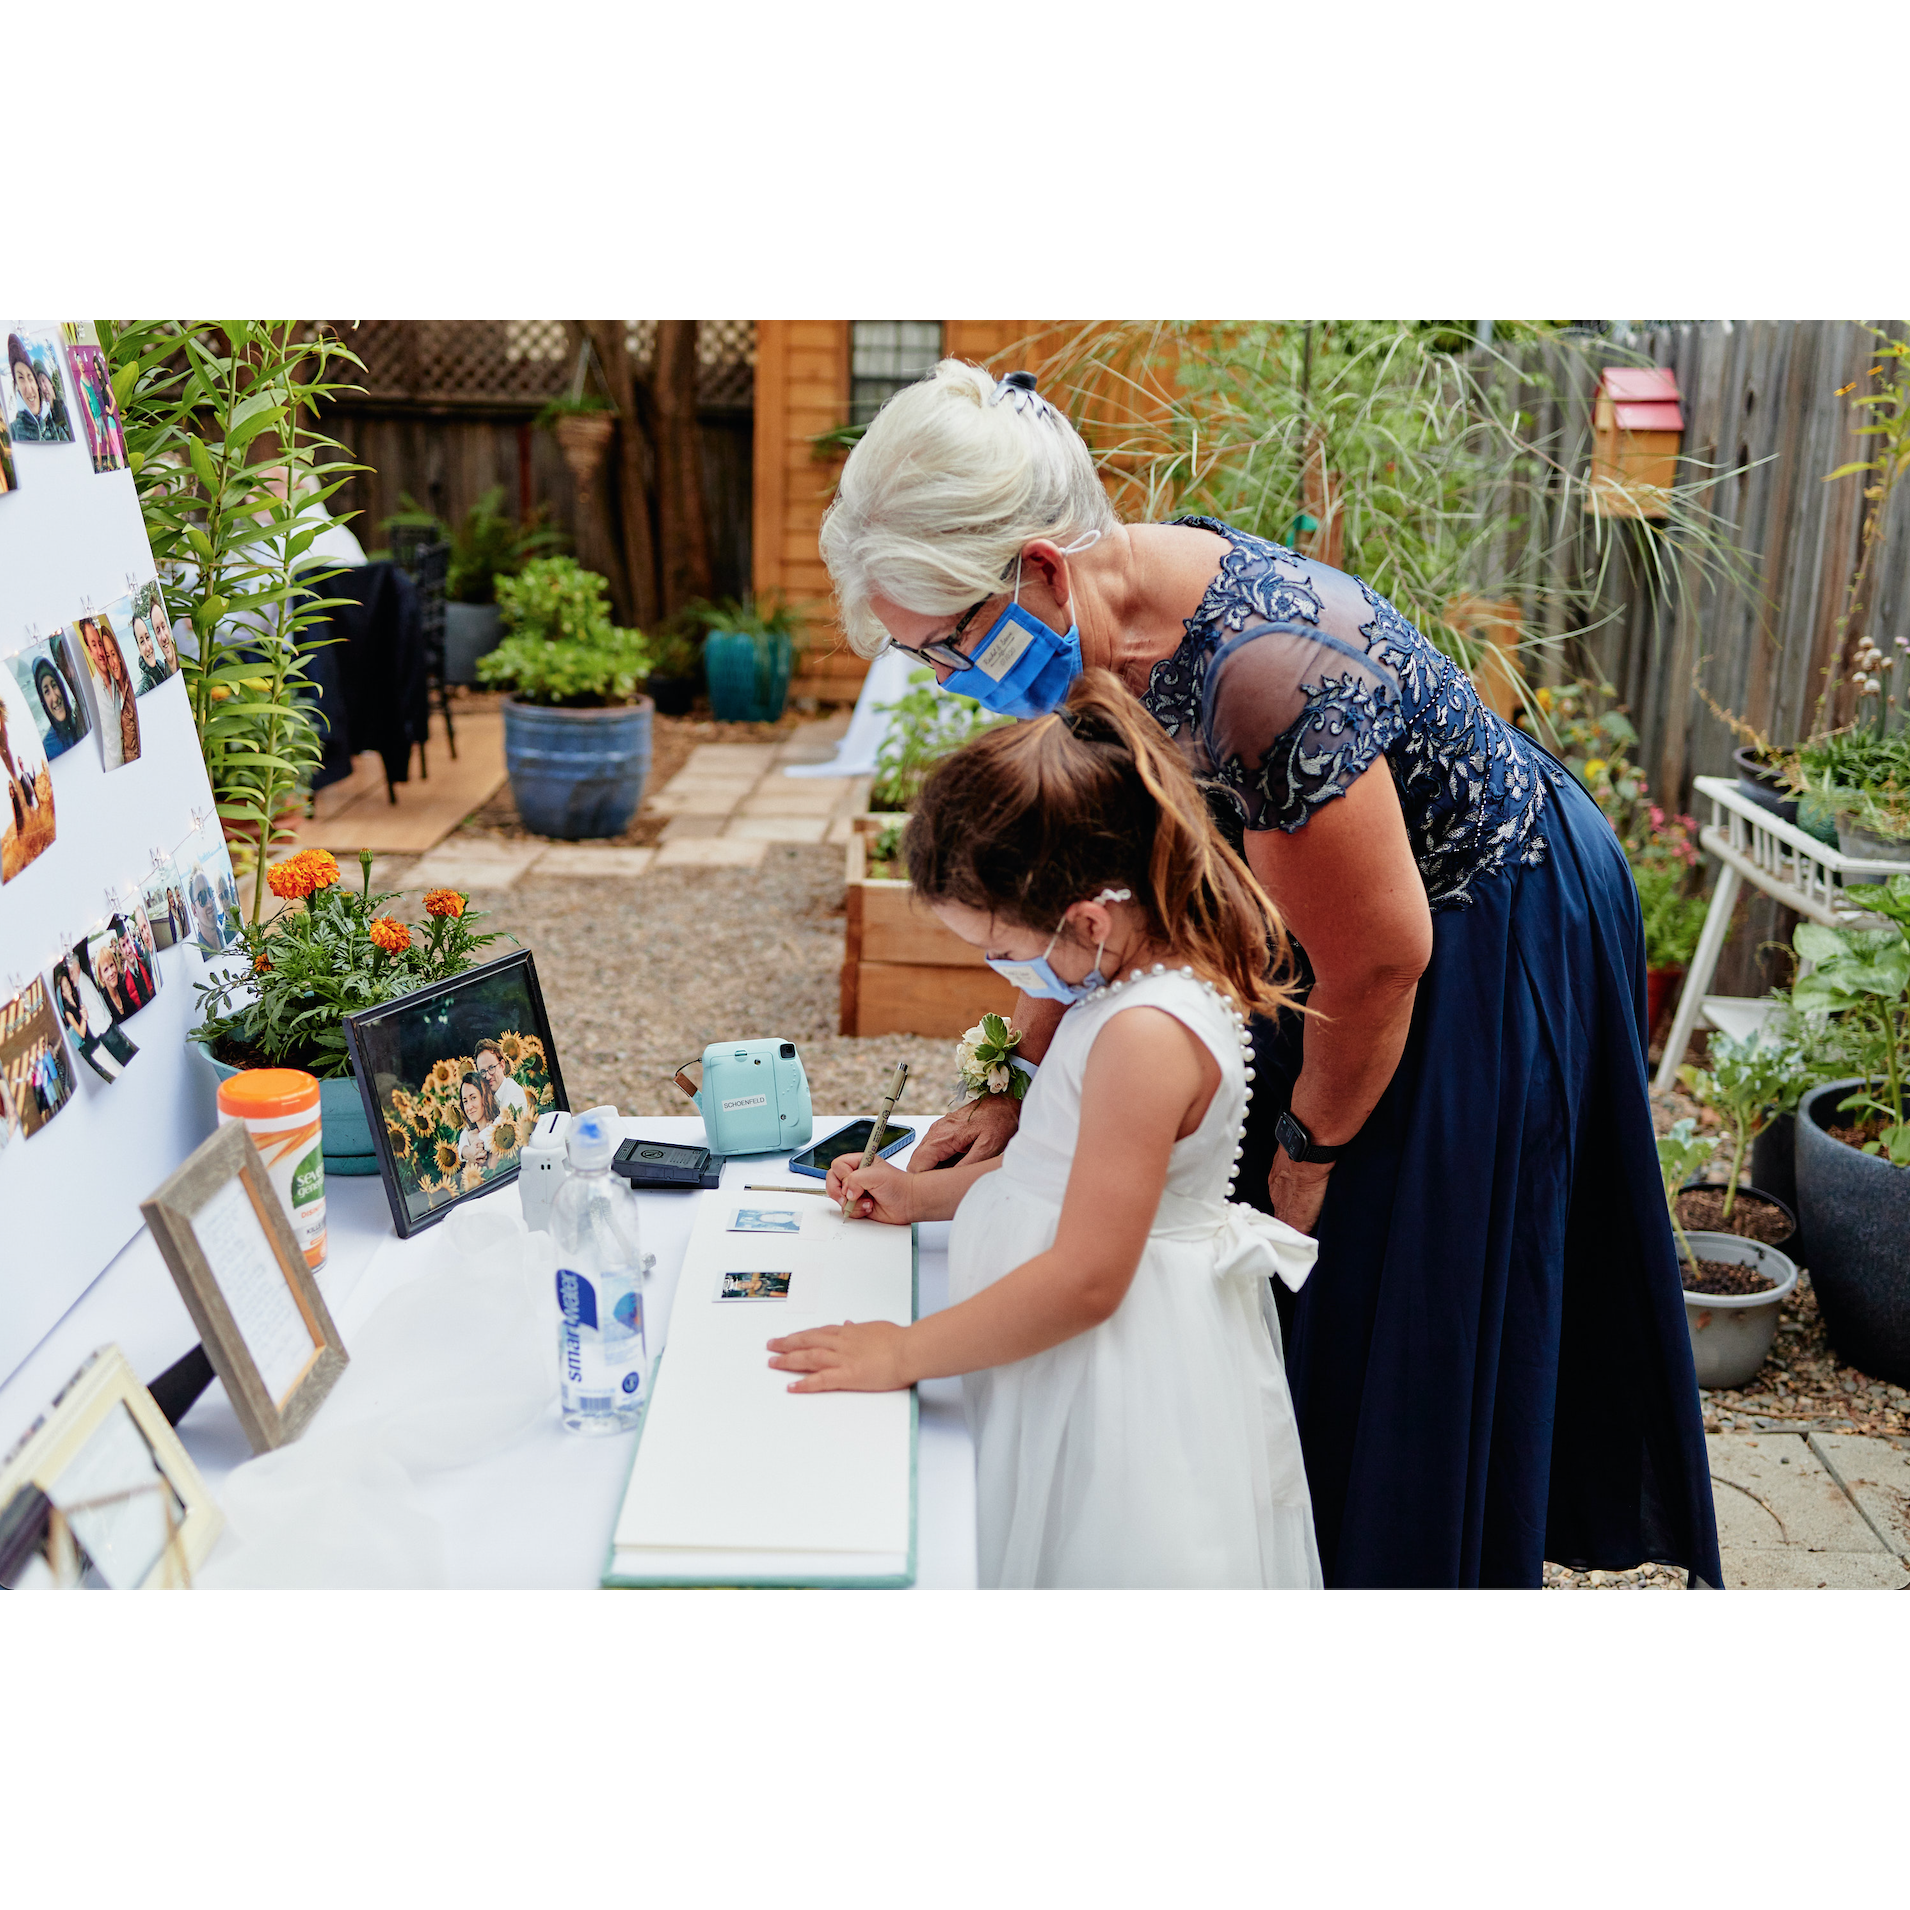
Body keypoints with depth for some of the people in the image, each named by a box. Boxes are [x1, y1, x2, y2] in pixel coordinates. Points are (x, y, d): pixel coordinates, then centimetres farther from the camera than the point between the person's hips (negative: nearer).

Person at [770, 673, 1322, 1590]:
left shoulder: (1147, 1035, -29)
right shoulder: (1141, 980, 3)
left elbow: (1086, 1280, -26)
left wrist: (904, 1353, -17)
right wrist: (921, 1193, 14)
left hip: (1117, 1373, -10)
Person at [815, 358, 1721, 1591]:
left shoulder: (1264, 676, -39)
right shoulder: (1090, 628, -12)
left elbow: (1379, 963, -26)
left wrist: (1314, 1144, -10)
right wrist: (1016, 1082, -1)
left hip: (1493, 935, -8)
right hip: (1342, 918, 8)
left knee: (1417, 1314, 7)